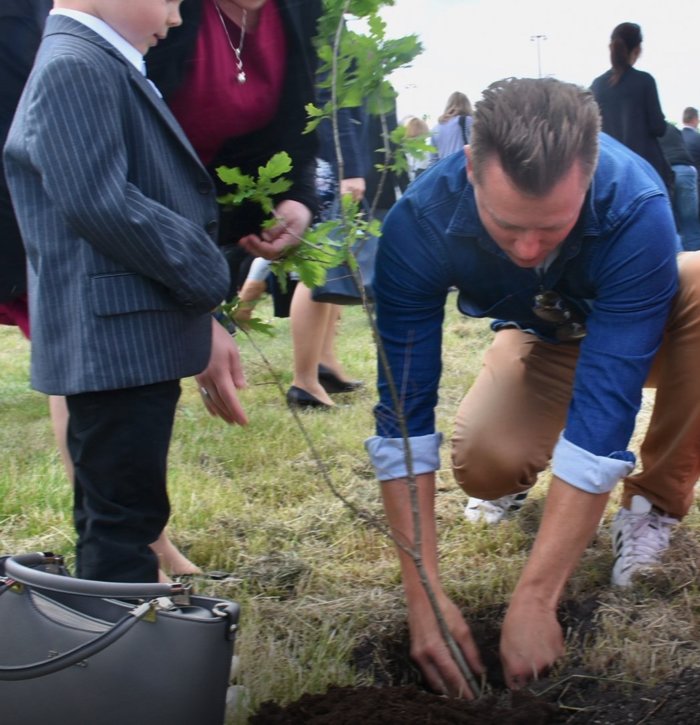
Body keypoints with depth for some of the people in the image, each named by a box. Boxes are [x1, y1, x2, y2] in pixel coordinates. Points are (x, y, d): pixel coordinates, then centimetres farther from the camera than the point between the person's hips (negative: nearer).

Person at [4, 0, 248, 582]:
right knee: (124, 519, -3)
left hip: (134, 341, 10)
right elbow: (100, 201, -24)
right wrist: (206, 276, -13)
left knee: (116, 517, 18)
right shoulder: (74, 67, -14)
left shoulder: (106, 68, 19)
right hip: (116, 339, -10)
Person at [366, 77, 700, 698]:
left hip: (642, 335, -1)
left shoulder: (636, 208, -39)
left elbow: (604, 411, -42)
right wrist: (423, 594, -36)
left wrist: (533, 599, -43)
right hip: (545, 339, 1)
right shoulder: (419, 223, -33)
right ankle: (531, 469, 9)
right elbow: (403, 413, -31)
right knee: (482, 465, -29)